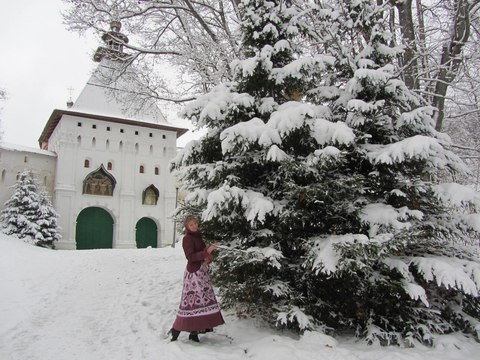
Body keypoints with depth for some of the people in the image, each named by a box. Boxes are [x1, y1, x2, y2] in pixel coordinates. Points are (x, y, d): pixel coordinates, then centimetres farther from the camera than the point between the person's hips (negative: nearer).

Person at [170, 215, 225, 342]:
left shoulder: (198, 236, 14)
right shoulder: (187, 238, -10)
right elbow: (190, 257, -19)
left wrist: (209, 258, -3)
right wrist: (207, 251, -26)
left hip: (202, 272, 8)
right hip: (194, 273, -8)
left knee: (201, 300, 7)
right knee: (192, 301, -8)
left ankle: (194, 332, 14)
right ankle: (176, 330, 6)